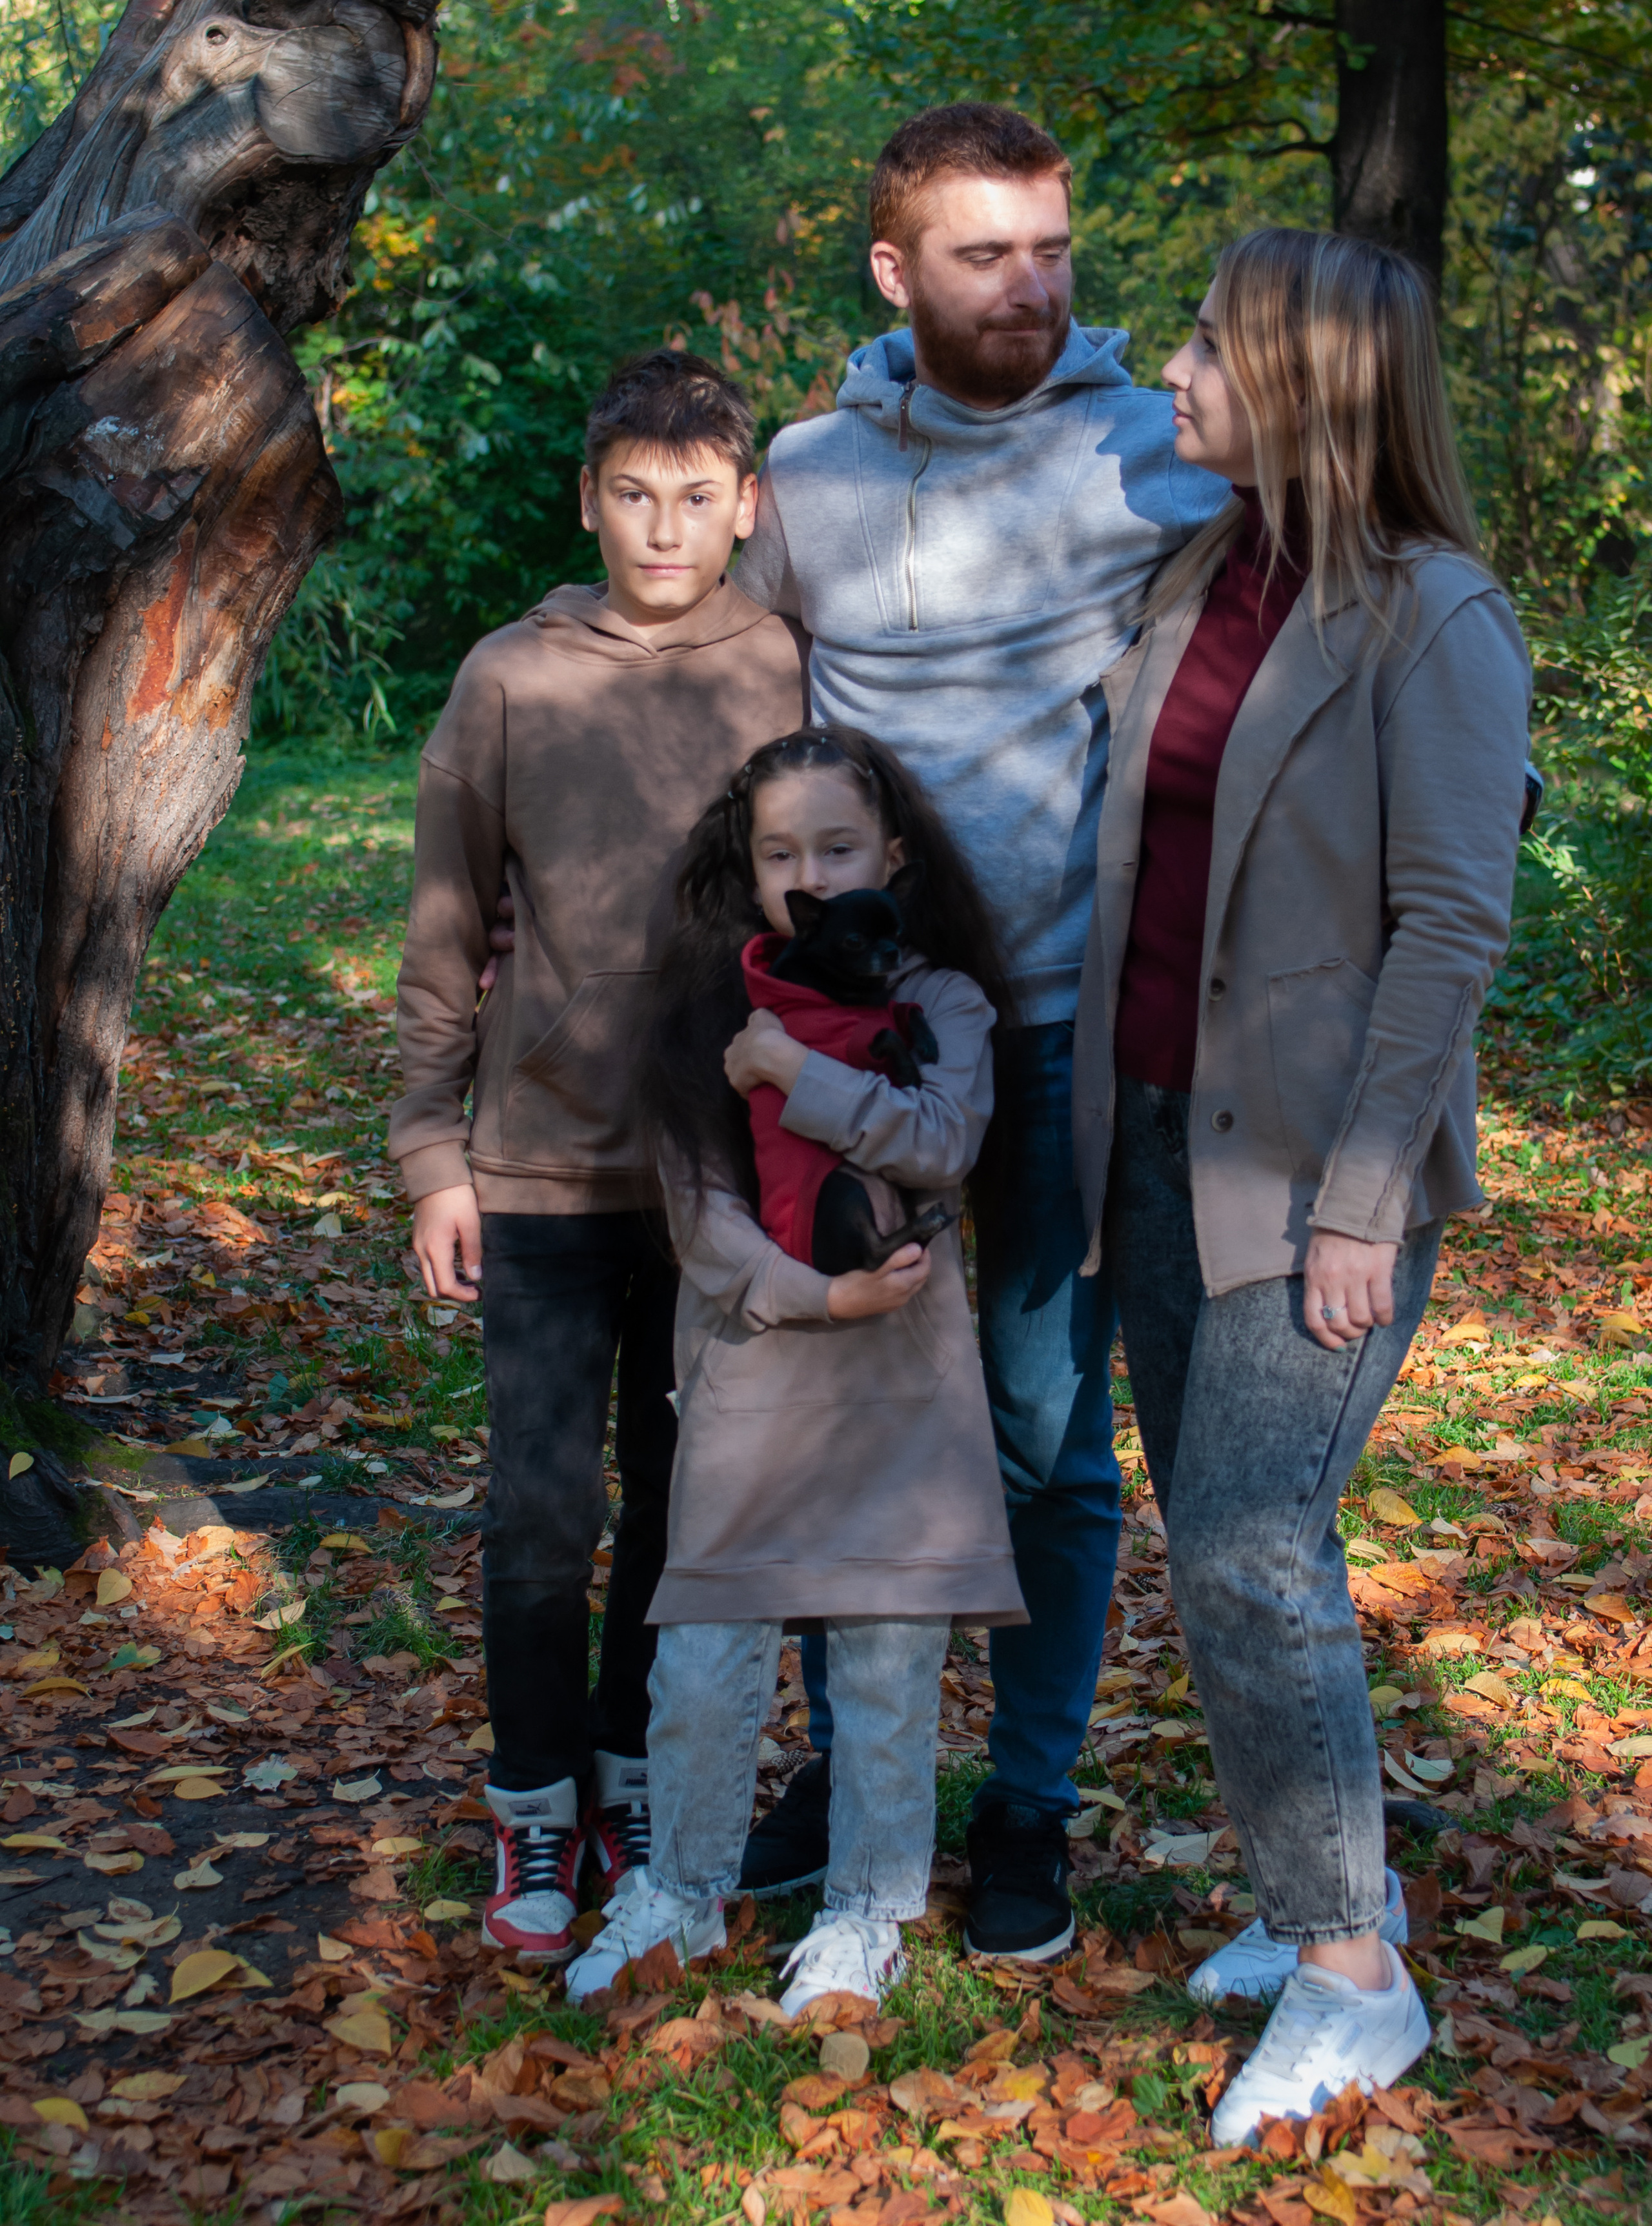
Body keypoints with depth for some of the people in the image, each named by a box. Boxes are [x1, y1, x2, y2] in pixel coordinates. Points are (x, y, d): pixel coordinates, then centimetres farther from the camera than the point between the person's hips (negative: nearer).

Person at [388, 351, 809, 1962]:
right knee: (543, 1513, 0)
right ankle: (535, 1812, 19)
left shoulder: (798, 677, -1)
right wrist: (433, 1157, 0)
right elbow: (444, 941, 3)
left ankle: (635, 1775, 30)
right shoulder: (512, 681, -2)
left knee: (685, 1509, 11)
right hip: (545, 1170, -1)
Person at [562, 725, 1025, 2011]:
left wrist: (796, 1071, -18)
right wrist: (817, 1293, -14)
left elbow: (945, 1145, -18)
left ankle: (866, 1913, 24)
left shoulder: (939, 1002, 0)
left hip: (898, 1383, -1)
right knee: (703, 1661, 4)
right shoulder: (708, 1014, 2)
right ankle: (684, 1893, 26)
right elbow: (700, 1206, -3)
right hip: (751, 1366, 1)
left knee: (888, 1660, 7)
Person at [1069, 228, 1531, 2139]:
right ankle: (1317, 1883, 29)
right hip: (1161, 1134, 7)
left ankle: (1355, 1974, 6)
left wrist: (1359, 1203, -18)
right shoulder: (1188, 580, 9)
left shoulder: (1432, 618, -12)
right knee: (1216, 1536, 12)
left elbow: (1455, 924, -15)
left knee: (1246, 1547, -9)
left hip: (1316, 1162, -7)